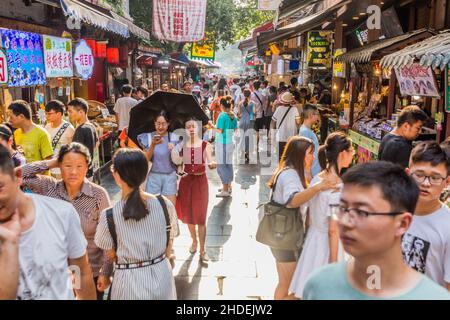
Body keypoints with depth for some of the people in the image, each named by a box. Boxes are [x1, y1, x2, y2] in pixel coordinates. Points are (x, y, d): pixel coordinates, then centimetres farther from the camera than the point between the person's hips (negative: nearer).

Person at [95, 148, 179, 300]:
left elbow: (110, 253, -2)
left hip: (130, 283, -2)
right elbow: (168, 248, -1)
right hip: (162, 277, 2)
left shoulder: (109, 215, -18)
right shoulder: (165, 205, -13)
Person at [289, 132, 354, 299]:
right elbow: (333, 230, -21)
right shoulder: (337, 187, -23)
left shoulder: (317, 179, 0)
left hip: (312, 237, 7)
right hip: (327, 243, -7)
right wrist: (334, 263, -14)